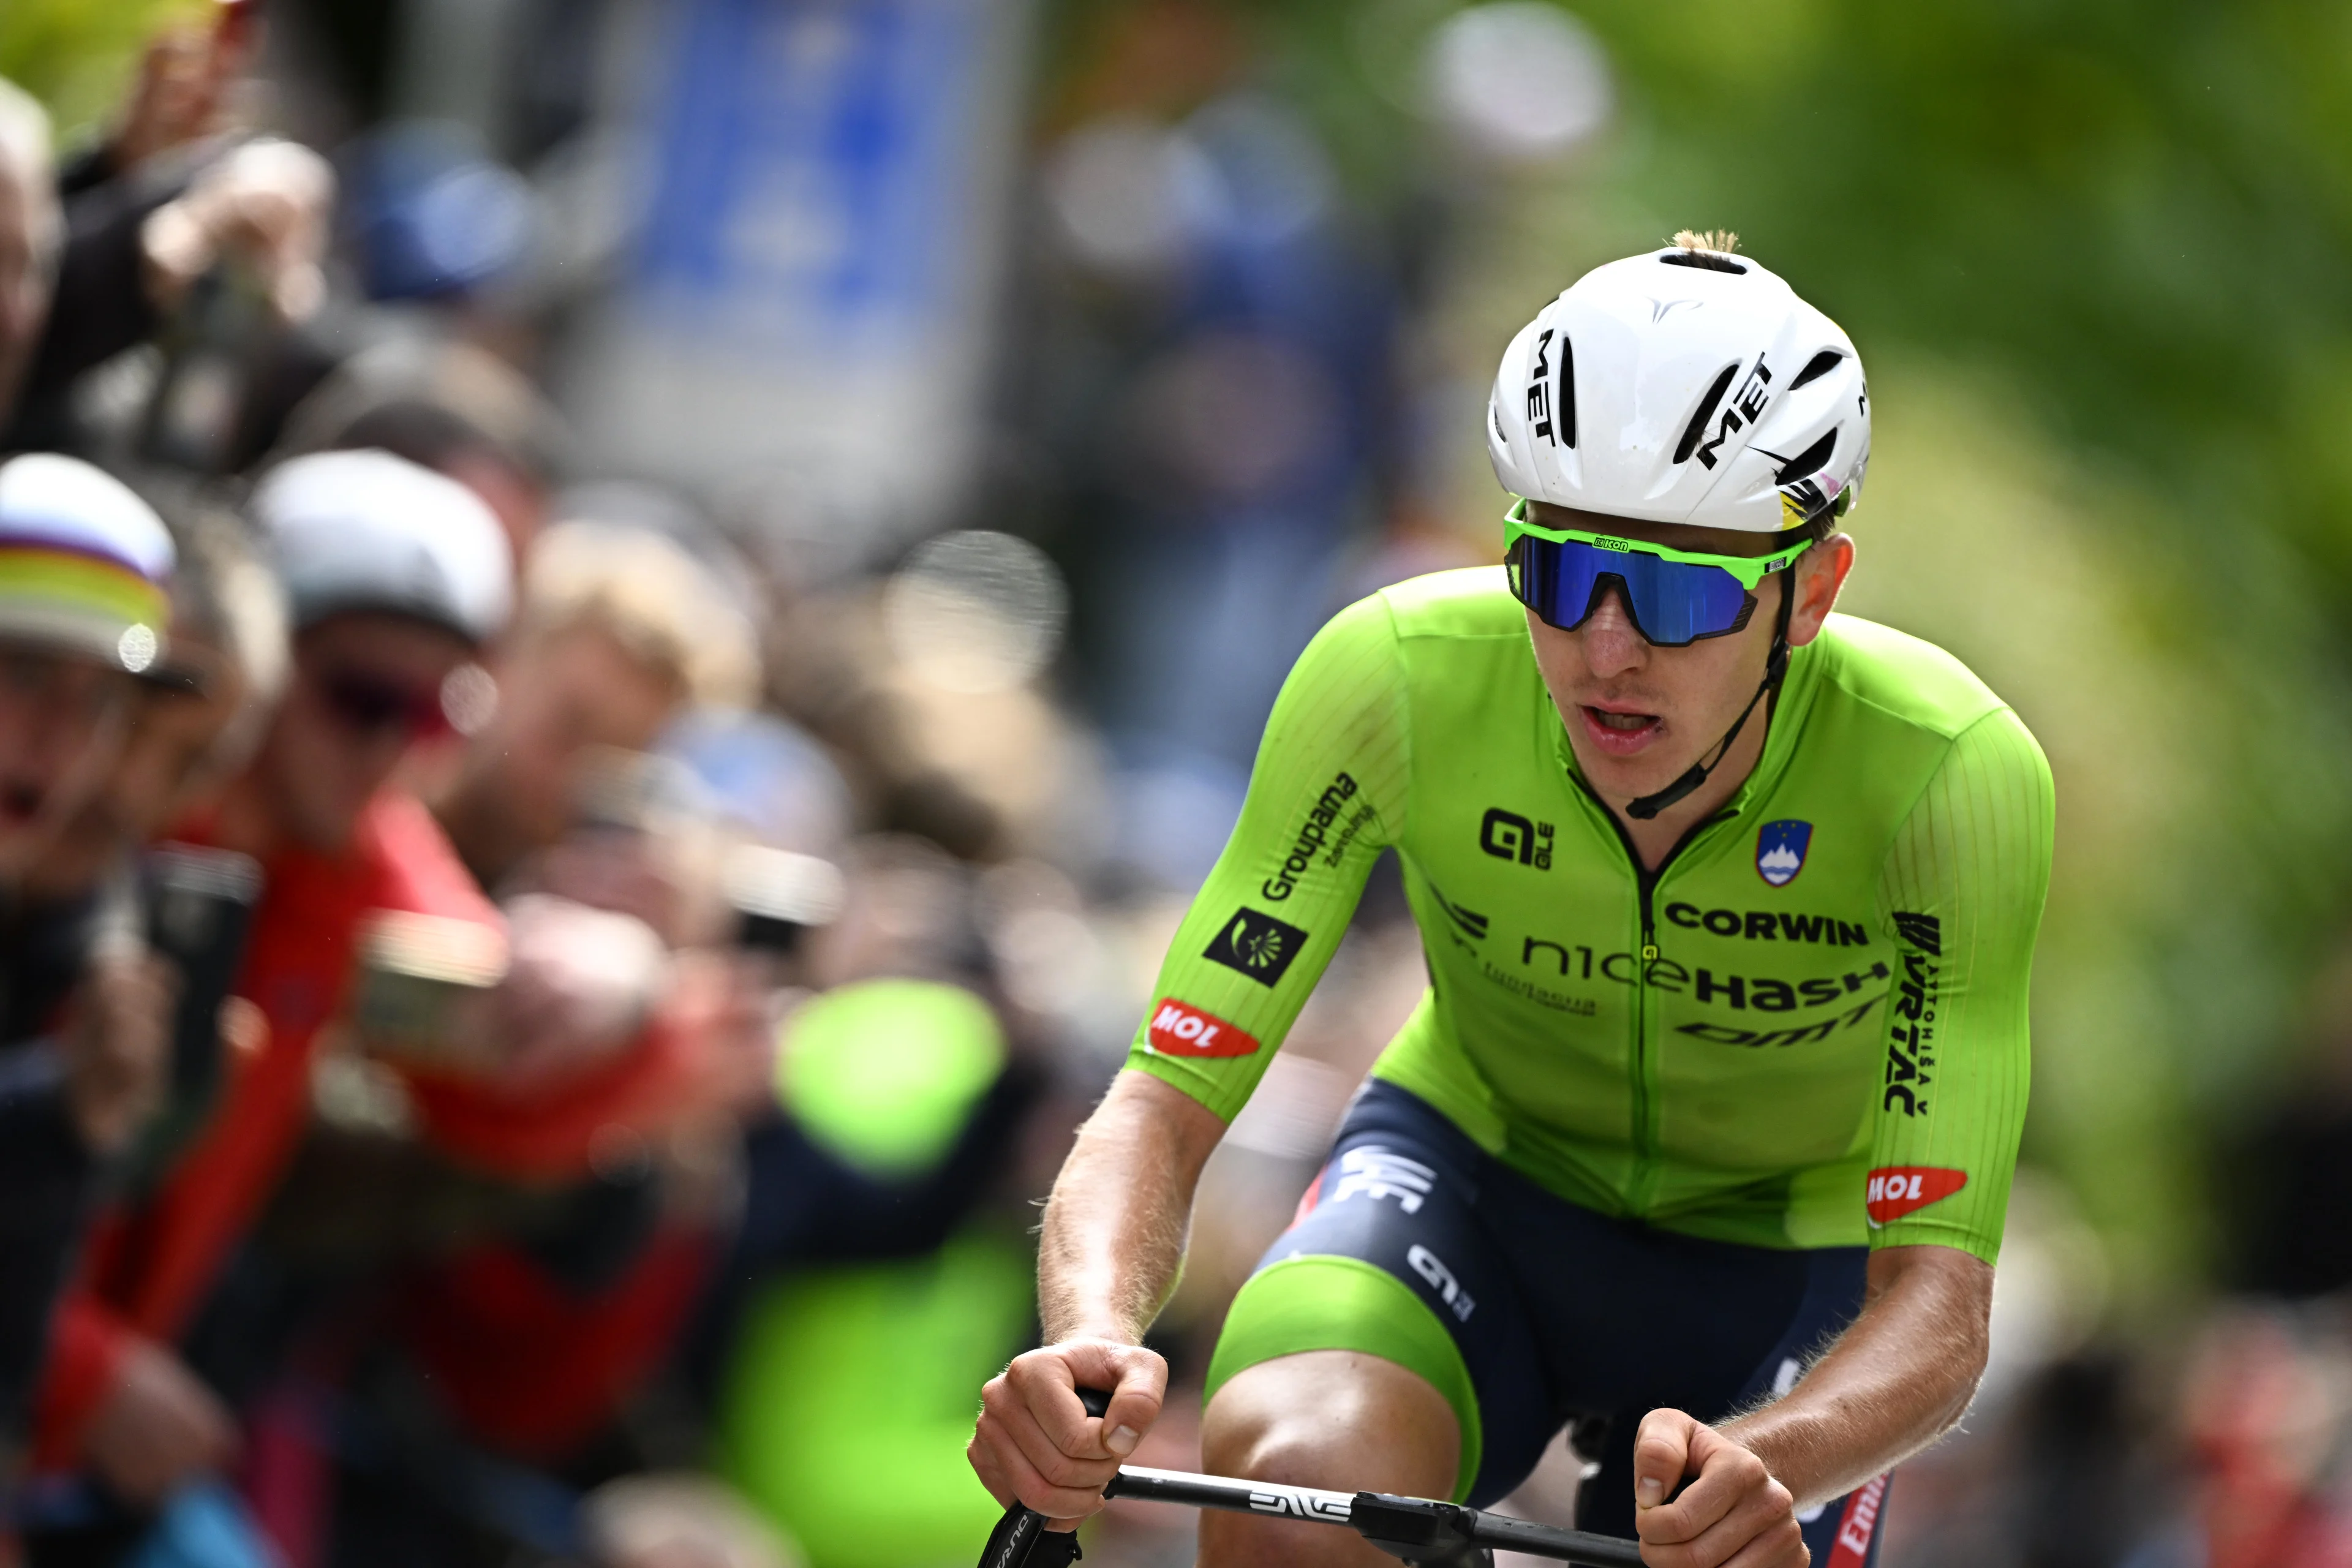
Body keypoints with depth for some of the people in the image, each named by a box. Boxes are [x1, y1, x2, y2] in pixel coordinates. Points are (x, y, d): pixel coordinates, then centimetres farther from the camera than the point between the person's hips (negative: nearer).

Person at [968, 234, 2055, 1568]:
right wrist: (1092, 1337, -48)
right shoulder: (1401, 676, -28)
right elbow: (1164, 1103, -26)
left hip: (1778, 1267, 1)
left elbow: (1938, 1303, -32)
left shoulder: (1954, 772, -30)